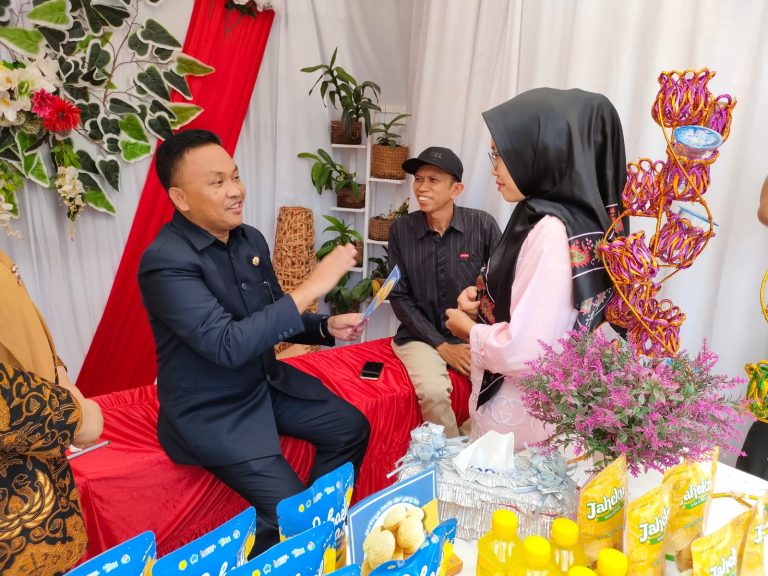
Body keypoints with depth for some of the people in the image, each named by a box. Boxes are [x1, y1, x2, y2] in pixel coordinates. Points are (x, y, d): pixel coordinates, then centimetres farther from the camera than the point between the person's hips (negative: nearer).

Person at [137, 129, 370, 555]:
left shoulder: (251, 239, 1)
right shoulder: (166, 261, -24)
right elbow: (228, 345, -32)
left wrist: (328, 327, -8)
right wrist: (310, 287, -32)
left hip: (267, 382, 8)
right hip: (211, 410, -8)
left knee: (351, 427, 6)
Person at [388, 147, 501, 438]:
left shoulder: (483, 225, -7)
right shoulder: (401, 230, -4)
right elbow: (399, 297, -2)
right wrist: (442, 346, -10)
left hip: (473, 334, 1)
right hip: (421, 335, 0)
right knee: (434, 391, -27)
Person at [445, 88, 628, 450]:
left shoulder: (553, 233, -25)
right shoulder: (547, 218, 4)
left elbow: (523, 352, -28)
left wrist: (469, 329, -10)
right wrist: (483, 300, 1)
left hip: (519, 416, -9)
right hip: (518, 401, 9)